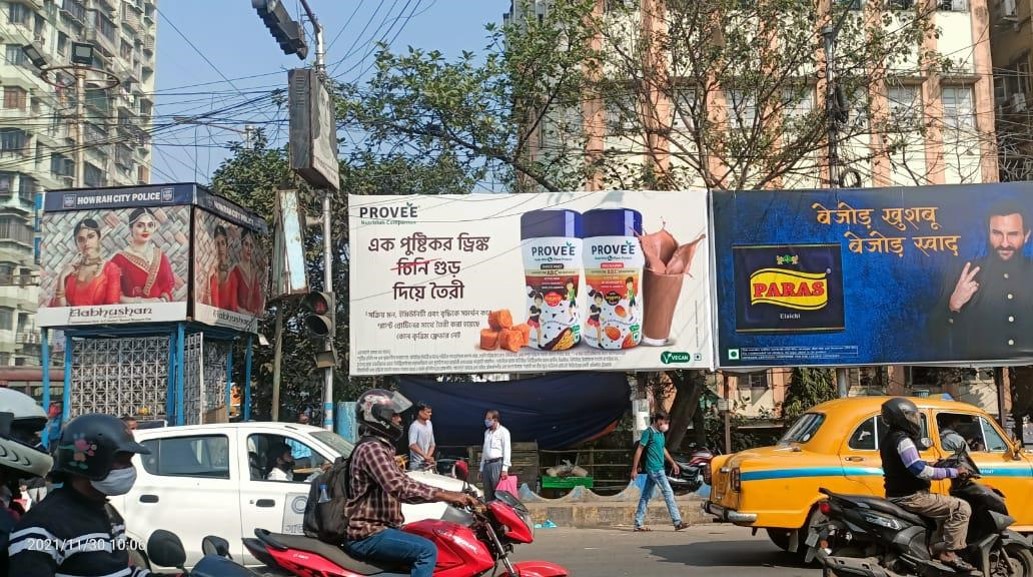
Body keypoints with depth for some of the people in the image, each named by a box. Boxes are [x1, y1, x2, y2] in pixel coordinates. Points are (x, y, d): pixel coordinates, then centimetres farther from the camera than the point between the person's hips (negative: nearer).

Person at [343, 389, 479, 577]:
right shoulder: (371, 448, -15)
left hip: (373, 528, 11)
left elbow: (403, 485, 19)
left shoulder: (380, 447, 19)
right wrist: (444, 495, -30)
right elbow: (398, 487, -28)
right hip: (367, 535, -11)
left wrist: (447, 496, 8)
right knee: (426, 551, -23)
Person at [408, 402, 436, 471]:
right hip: (417, 464, -7)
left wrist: (429, 456, -3)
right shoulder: (414, 426, -15)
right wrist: (425, 456, -32)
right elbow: (412, 445, -27)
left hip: (427, 463, 7)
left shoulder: (429, 424, 9)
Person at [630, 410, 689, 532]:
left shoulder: (661, 434, 15)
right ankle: (677, 522, -6)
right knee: (668, 493, -8)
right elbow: (639, 450, -11)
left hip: (658, 468, 9)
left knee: (646, 495, 9)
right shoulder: (648, 432, -11)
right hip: (655, 468, -9)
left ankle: (639, 524, 12)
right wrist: (634, 469, -12)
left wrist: (673, 463, 29)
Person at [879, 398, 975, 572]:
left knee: (945, 506, 32)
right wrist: (953, 472, -19)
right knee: (961, 508, -13)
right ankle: (948, 553, -15)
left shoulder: (889, 438, 13)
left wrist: (933, 466, 22)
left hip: (898, 494, 11)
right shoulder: (902, 440, -19)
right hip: (910, 497, -11)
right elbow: (920, 470, -25)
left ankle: (937, 546, 26)